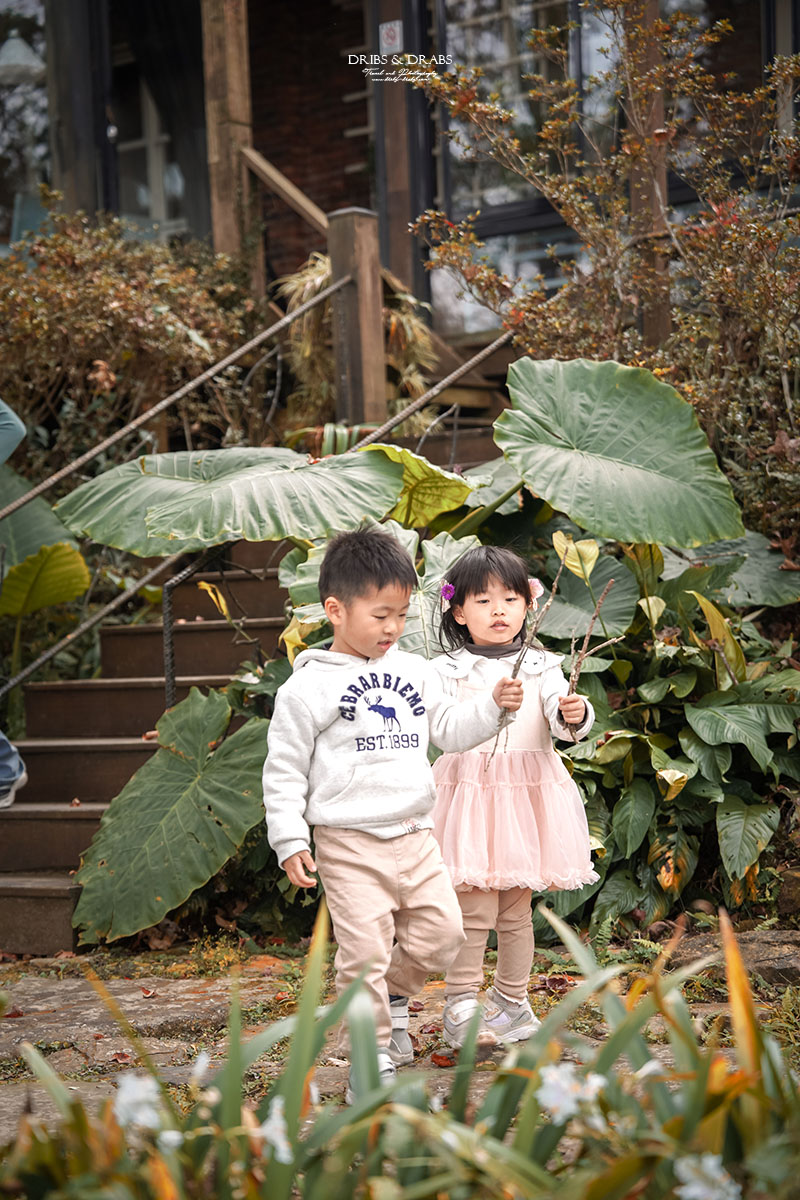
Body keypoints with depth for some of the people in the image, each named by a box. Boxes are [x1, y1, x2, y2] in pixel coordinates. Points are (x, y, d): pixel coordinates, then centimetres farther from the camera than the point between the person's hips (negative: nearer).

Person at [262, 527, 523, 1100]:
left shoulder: (415, 671, 12)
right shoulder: (309, 686, -5)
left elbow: (450, 729, 19)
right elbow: (284, 768, -3)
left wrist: (492, 704, 2)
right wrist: (290, 842, -8)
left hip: (414, 835, 5)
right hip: (349, 843, -5)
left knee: (442, 931, 3)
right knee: (366, 950, -5)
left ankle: (393, 992, 30)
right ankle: (373, 1055, 8)